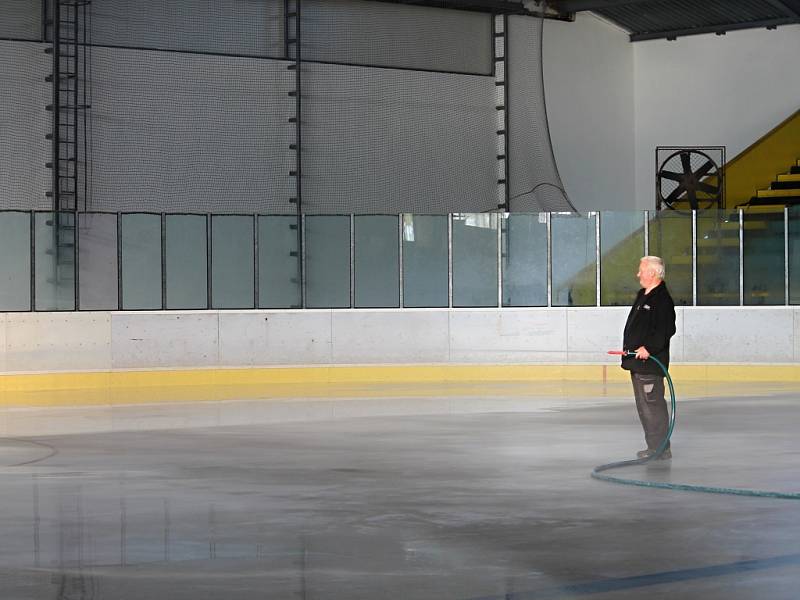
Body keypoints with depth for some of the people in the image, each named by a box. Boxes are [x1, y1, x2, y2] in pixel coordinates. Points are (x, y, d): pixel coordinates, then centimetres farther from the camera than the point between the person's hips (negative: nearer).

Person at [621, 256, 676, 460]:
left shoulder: (662, 299, -14)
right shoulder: (643, 295, 18)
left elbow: (666, 330, -22)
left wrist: (648, 348, -24)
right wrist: (629, 348, 19)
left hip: (650, 363, -11)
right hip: (638, 362, 11)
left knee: (652, 404, -10)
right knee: (643, 406, 14)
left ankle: (661, 448, -6)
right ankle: (654, 446, 21)